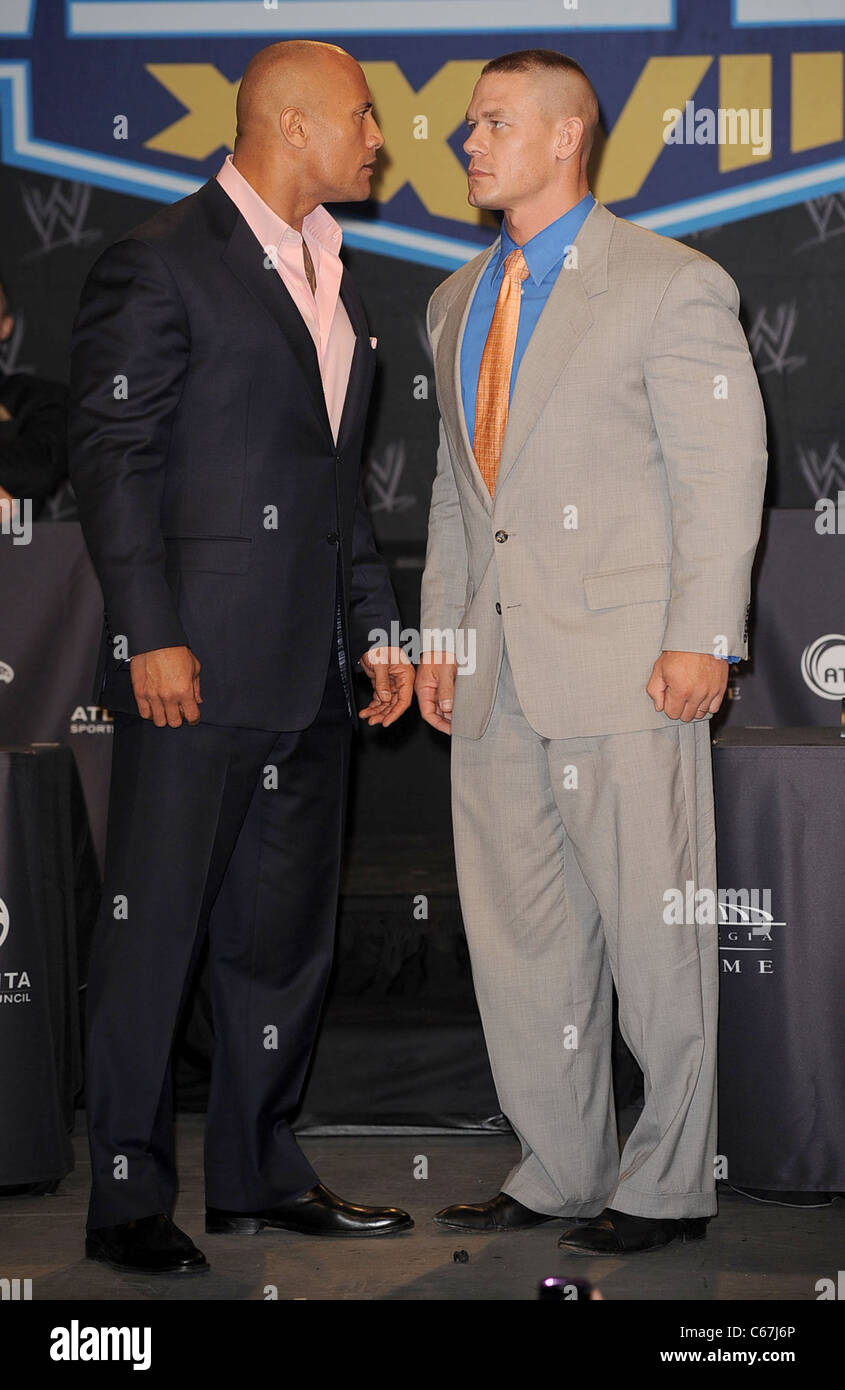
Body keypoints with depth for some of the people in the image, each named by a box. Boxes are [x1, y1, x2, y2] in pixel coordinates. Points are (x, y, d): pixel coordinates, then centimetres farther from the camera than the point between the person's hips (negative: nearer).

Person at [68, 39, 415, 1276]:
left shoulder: (329, 278, 18)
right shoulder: (163, 261, -6)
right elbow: (111, 455, -11)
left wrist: (374, 628, 16)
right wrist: (152, 635, -17)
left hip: (311, 666, 8)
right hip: (196, 661, -8)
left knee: (285, 929, 13)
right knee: (154, 930, -2)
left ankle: (259, 1173, 24)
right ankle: (128, 1197, 6)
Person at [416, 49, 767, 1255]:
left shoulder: (673, 287, -4)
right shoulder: (458, 303, 17)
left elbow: (725, 472, -7)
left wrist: (701, 640, -14)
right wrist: (441, 634, 15)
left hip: (624, 661, -7)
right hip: (498, 673, 7)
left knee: (652, 931, -1)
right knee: (519, 934, 11)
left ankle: (669, 1187, 12)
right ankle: (562, 1170, 23)